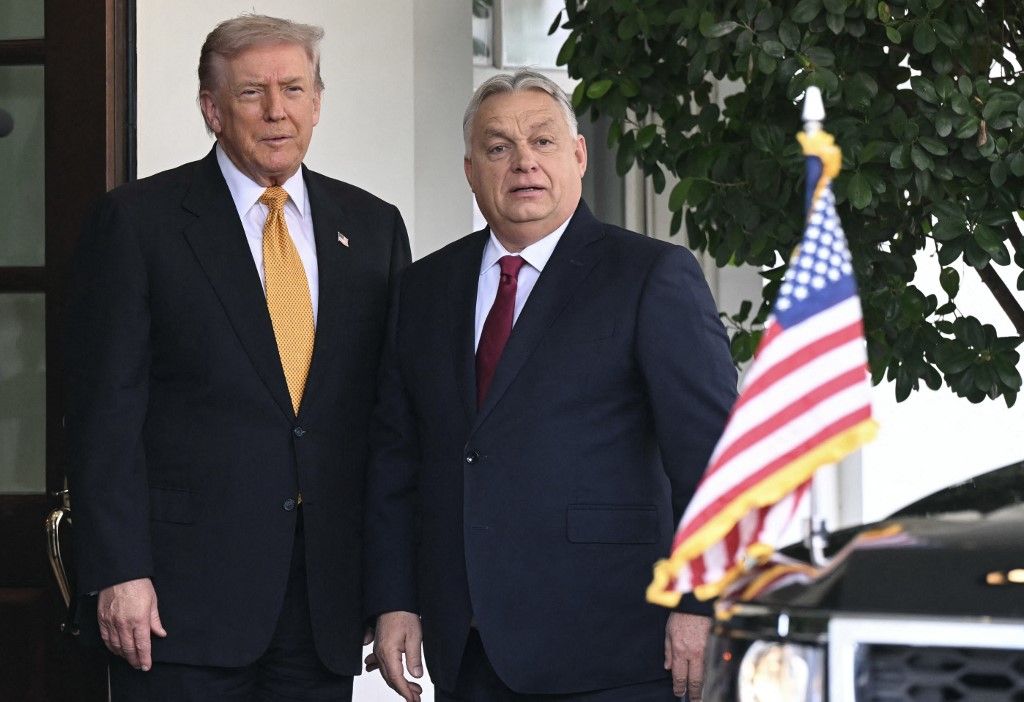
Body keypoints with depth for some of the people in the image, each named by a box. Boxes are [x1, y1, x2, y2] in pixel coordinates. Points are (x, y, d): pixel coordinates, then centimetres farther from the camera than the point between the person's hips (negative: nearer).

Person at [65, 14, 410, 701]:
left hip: (329, 591, 4)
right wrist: (118, 572, -12)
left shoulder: (372, 226, 11)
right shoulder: (136, 221, 0)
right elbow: (107, 409, -5)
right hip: (187, 586, -3)